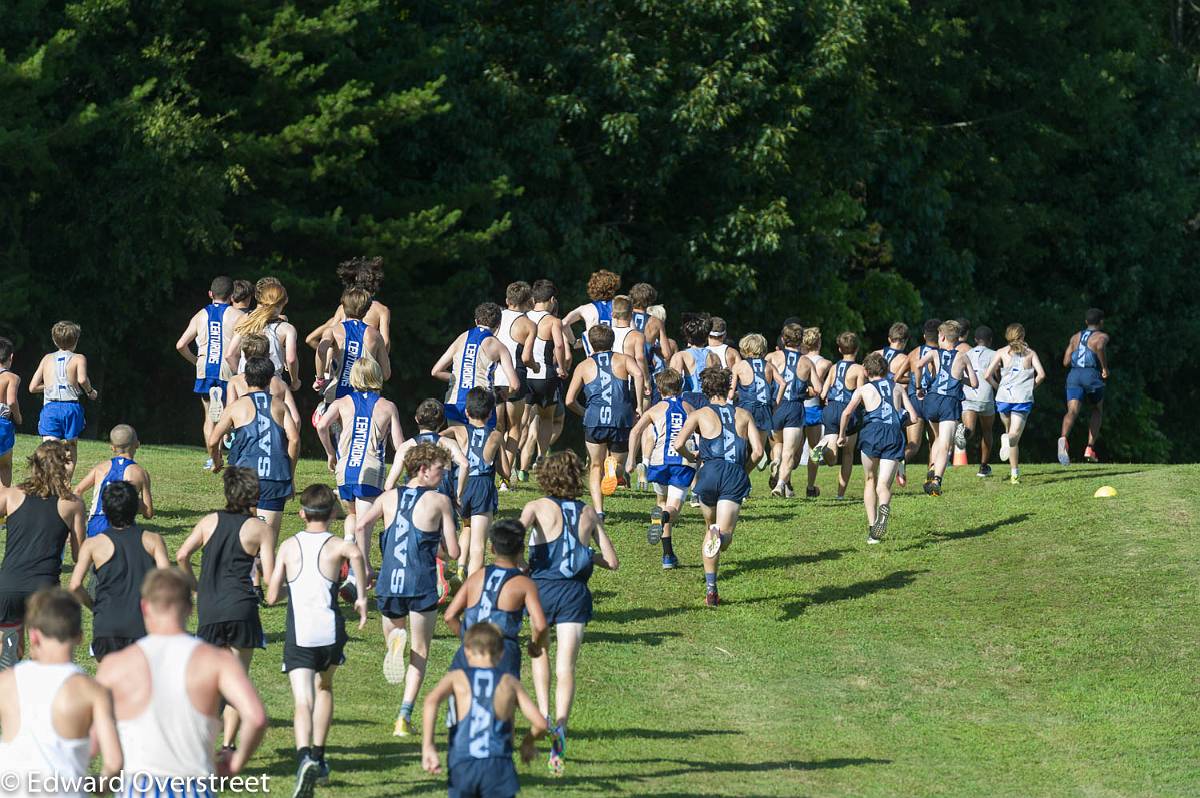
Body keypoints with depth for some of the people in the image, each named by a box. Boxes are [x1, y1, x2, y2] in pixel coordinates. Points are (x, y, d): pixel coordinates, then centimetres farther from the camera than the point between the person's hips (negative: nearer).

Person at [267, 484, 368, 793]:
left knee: (302, 702, -11)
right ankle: (318, 756, 29)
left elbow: (272, 596, 7)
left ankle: (305, 757, -36)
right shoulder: (336, 545, 2)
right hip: (330, 630, 1)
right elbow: (355, 553, -25)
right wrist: (362, 596, -16)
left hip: (298, 635, -1)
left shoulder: (289, 546, 8)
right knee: (324, 687, 28)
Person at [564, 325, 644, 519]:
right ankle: (616, 470, -16)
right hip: (622, 420, 0)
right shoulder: (623, 359, 15)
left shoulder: (584, 366, 17)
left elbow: (570, 401, 11)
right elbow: (638, 374, -8)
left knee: (595, 467, 12)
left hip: (594, 420, 0)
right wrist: (639, 405, -3)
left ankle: (598, 510, -2)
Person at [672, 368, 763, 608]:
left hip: (710, 473, 0)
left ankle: (710, 588, 15)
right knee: (725, 534, -7)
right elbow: (757, 451, 7)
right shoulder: (743, 415, 17)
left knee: (712, 529, 22)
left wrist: (693, 458, 17)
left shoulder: (700, 415, 11)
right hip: (736, 476, 0)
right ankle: (720, 536, -47)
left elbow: (678, 444, -3)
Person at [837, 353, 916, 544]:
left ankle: (872, 528, 9)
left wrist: (842, 435, 16)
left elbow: (847, 412, 2)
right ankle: (884, 507, -38)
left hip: (872, 433, -1)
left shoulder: (863, 389, 15)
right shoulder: (898, 388, 22)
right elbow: (913, 417, 16)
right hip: (895, 436, 1)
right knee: (883, 485, -1)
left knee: (870, 480, 19)